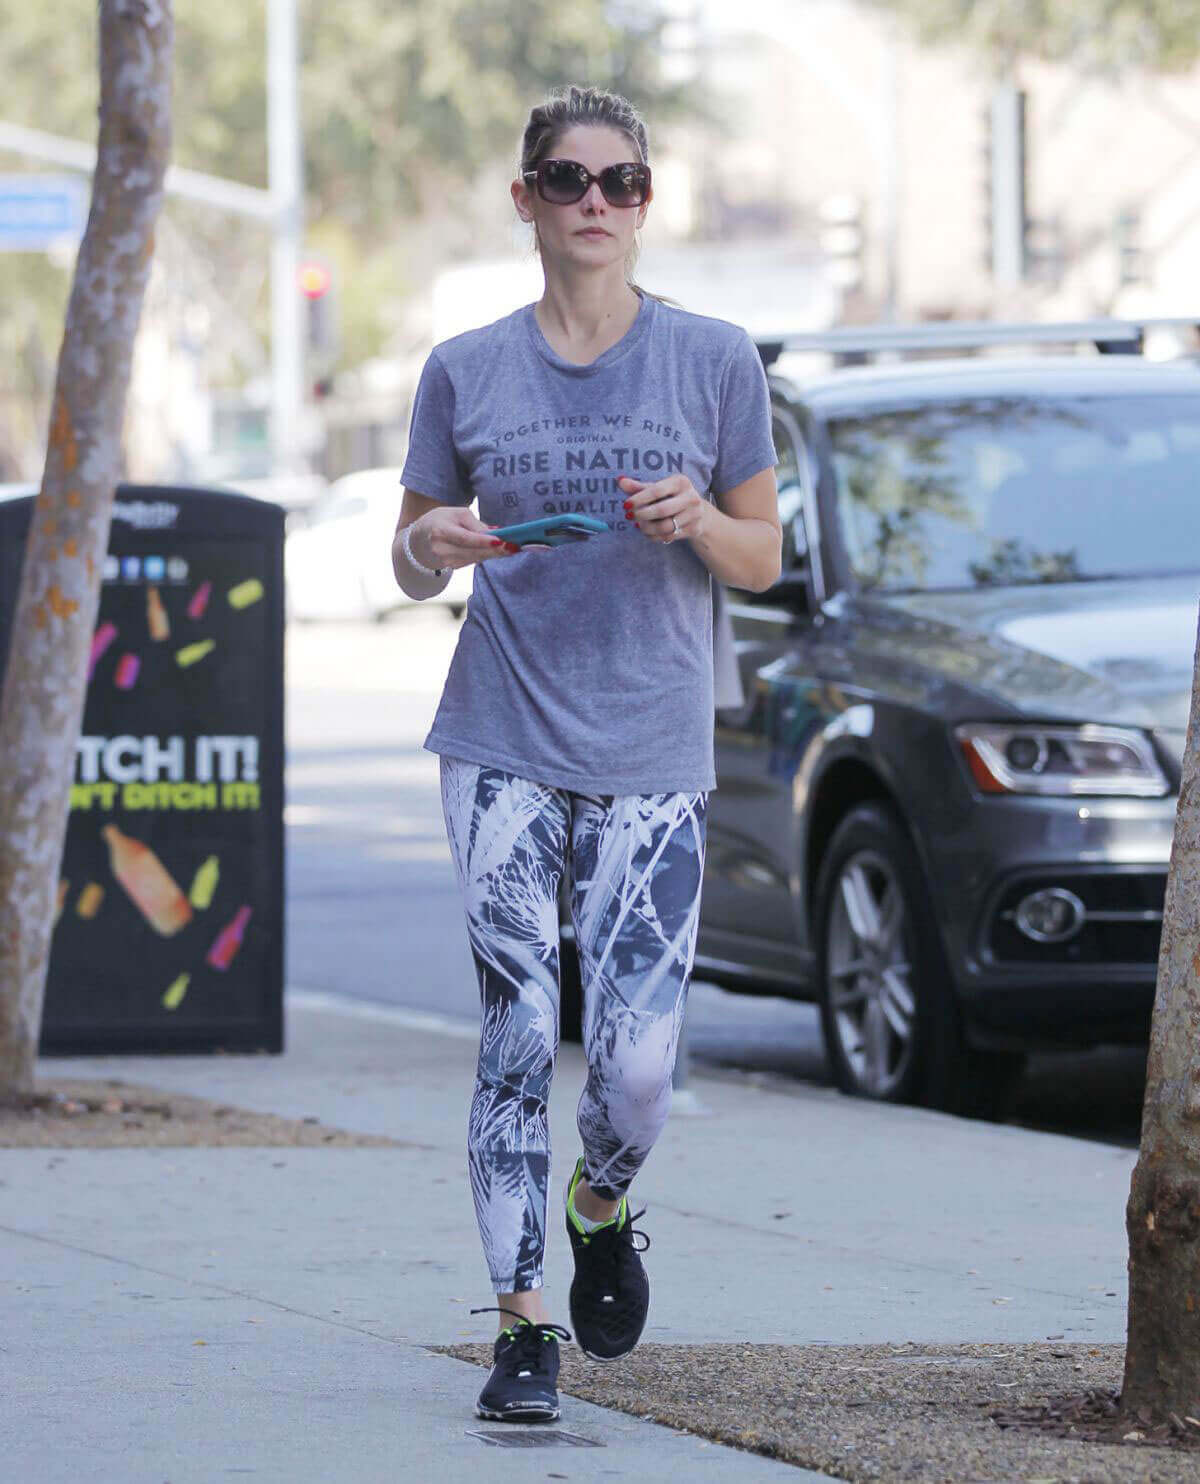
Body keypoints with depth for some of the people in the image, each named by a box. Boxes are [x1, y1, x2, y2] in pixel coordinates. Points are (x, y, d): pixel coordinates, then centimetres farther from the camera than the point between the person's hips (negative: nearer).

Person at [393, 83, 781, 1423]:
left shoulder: (714, 360, 4)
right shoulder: (466, 372, 7)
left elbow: (767, 560, 8)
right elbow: (413, 565, 13)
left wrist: (697, 521, -13)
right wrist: (433, 546, -10)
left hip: (653, 761, 0)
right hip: (504, 753, 1)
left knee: (637, 1066, -7)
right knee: (517, 1038, -8)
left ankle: (600, 1209, 27)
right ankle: (521, 1325, 0)